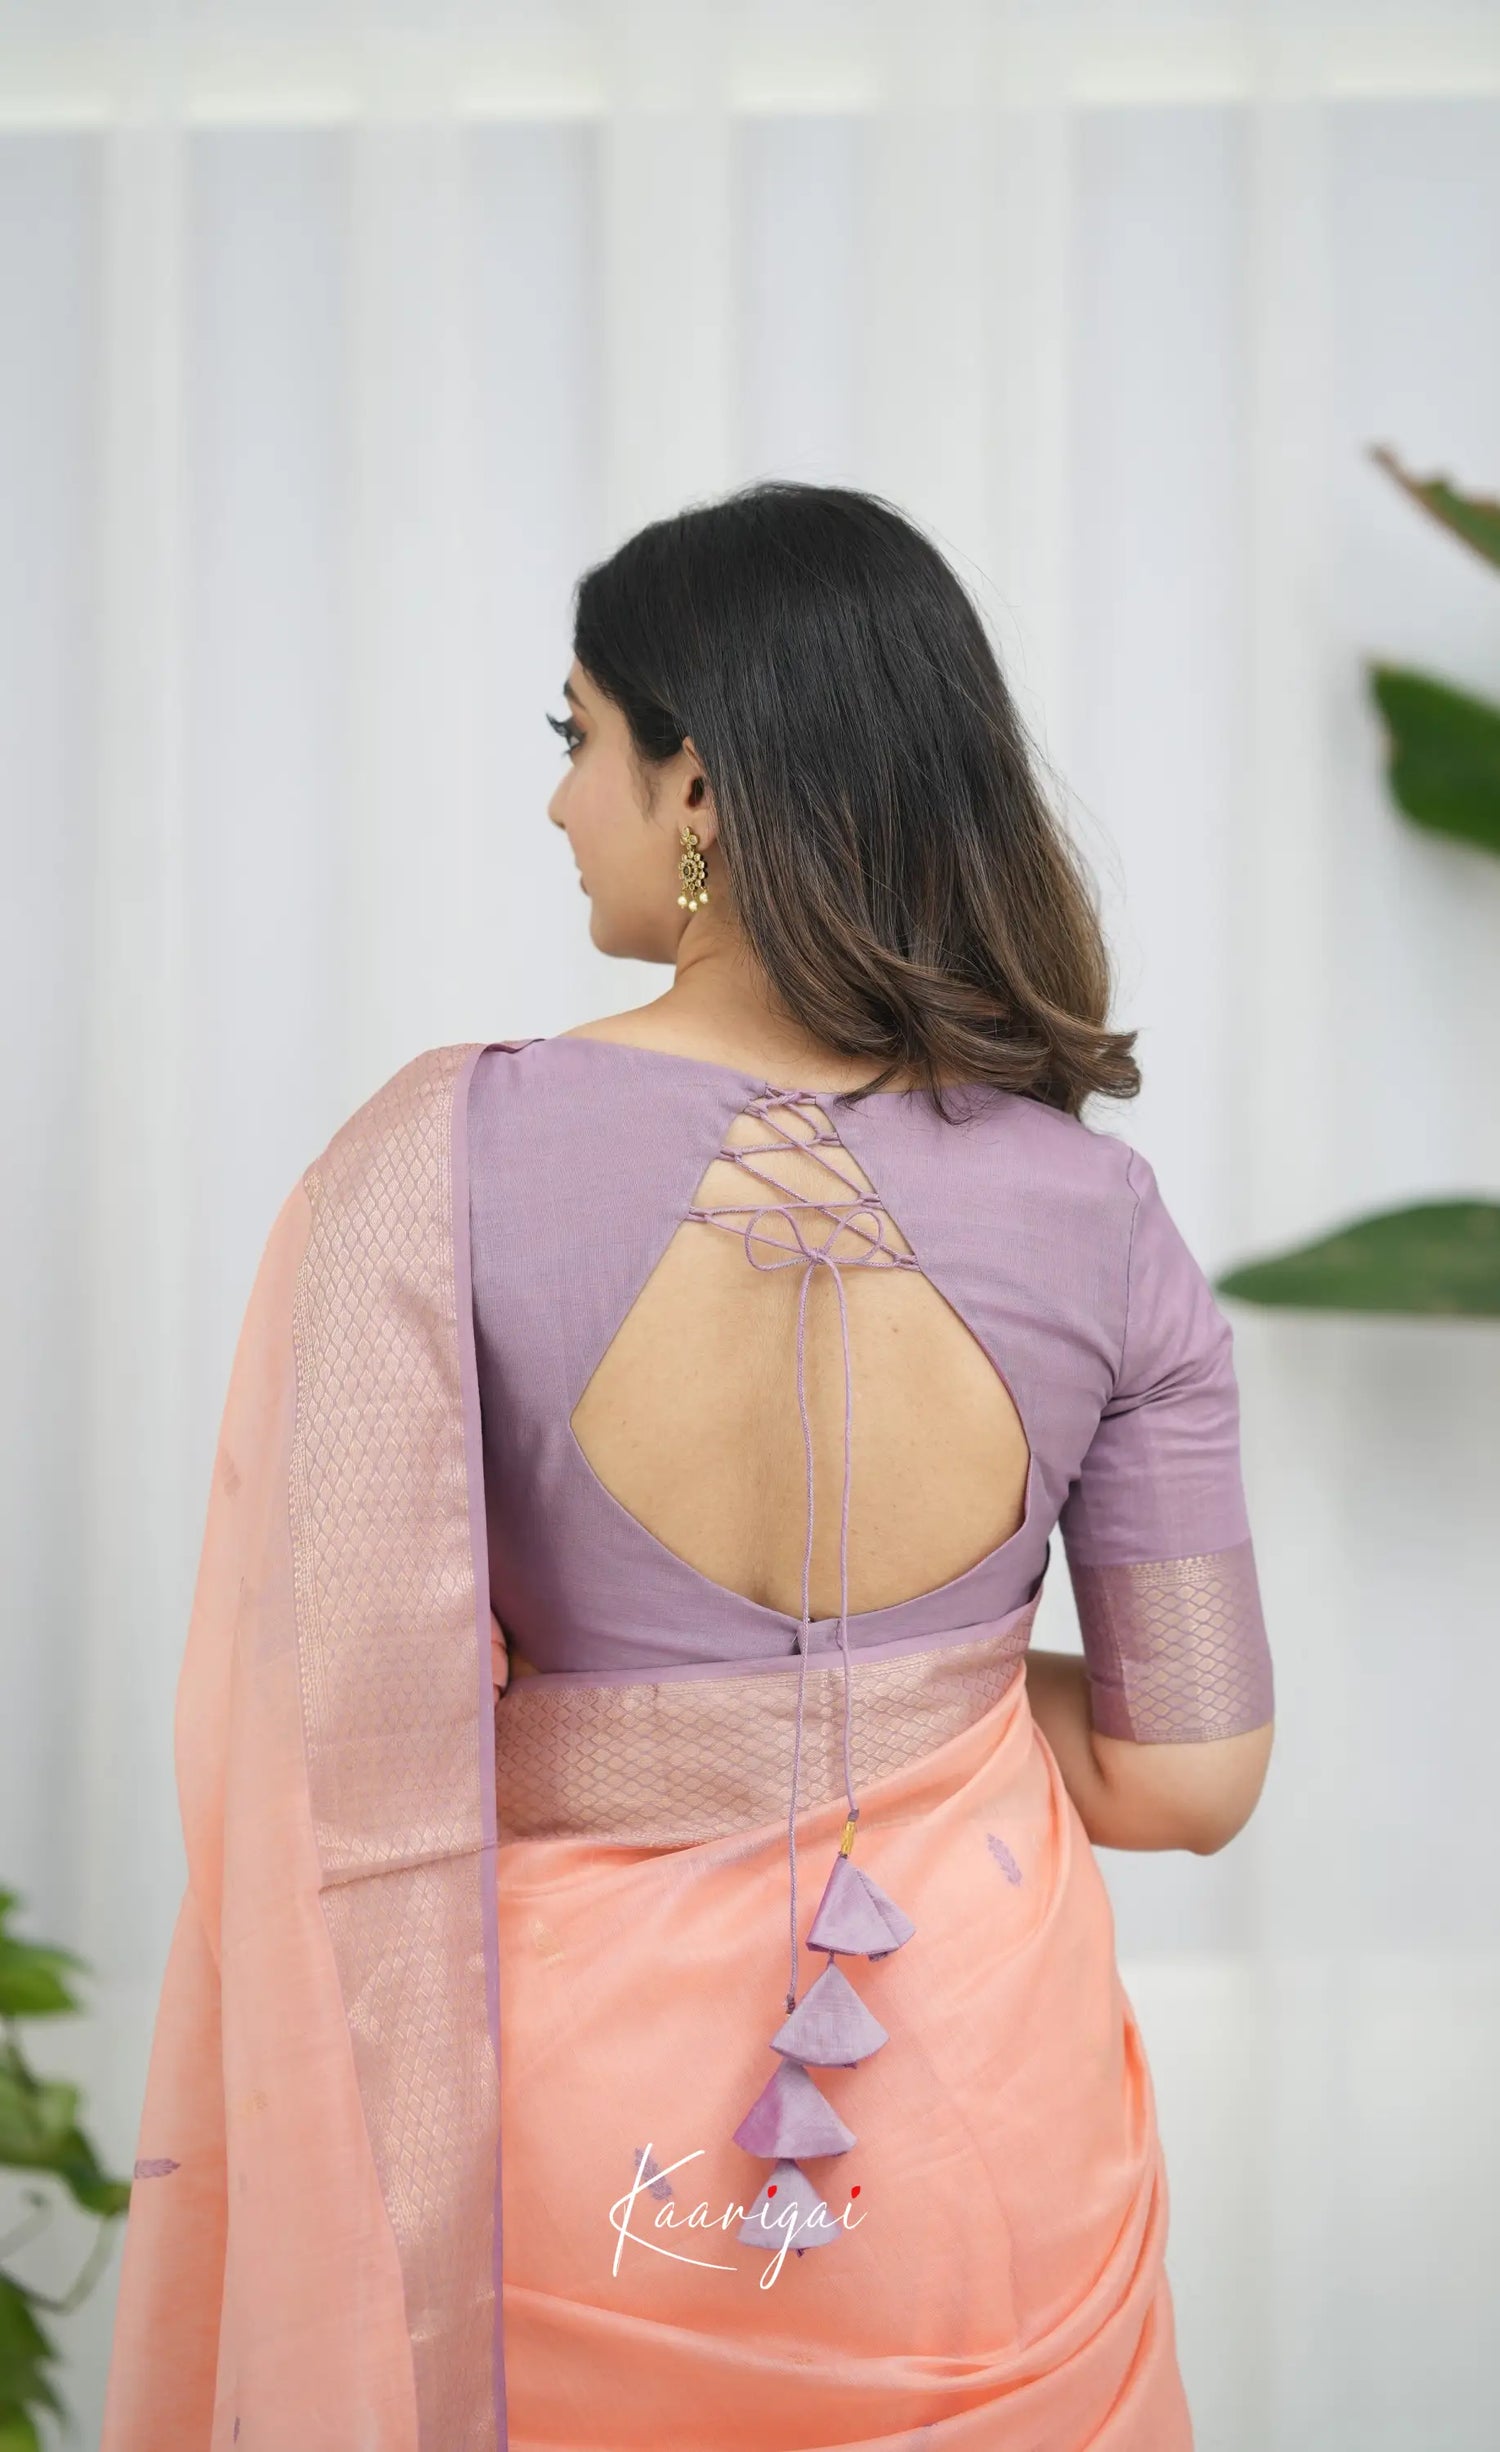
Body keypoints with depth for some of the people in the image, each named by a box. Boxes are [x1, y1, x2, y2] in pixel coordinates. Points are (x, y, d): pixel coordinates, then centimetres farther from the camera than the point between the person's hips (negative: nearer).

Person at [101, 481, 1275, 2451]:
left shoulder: (438, 1166, -19)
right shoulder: (1096, 1215, -11)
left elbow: (338, 1758, -17)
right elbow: (1189, 1777, -6)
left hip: (571, 2129, -1)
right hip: (992, 2134, 2)